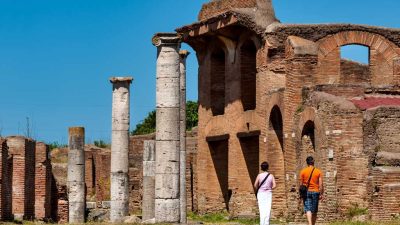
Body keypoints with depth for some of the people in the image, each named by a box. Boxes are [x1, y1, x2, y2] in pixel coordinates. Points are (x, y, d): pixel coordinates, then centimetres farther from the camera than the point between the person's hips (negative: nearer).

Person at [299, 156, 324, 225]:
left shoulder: (303, 171, 0)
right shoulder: (318, 171, 1)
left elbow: (301, 184, 3)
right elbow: (321, 184, -4)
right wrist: (321, 194, -1)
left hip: (306, 192, -1)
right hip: (315, 192, 1)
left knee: (308, 210, -9)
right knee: (314, 211, 13)